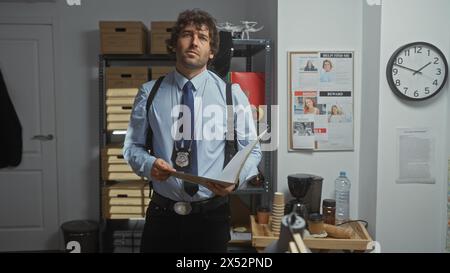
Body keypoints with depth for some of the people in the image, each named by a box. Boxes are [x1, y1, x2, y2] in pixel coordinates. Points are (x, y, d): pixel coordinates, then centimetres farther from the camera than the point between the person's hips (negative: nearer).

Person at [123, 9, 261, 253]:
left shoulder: (231, 93, -3)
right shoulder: (149, 93, -1)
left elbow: (251, 150, 0)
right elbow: (132, 145, 4)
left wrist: (236, 178, -20)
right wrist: (148, 164, -17)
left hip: (211, 214, 0)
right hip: (162, 213, 1)